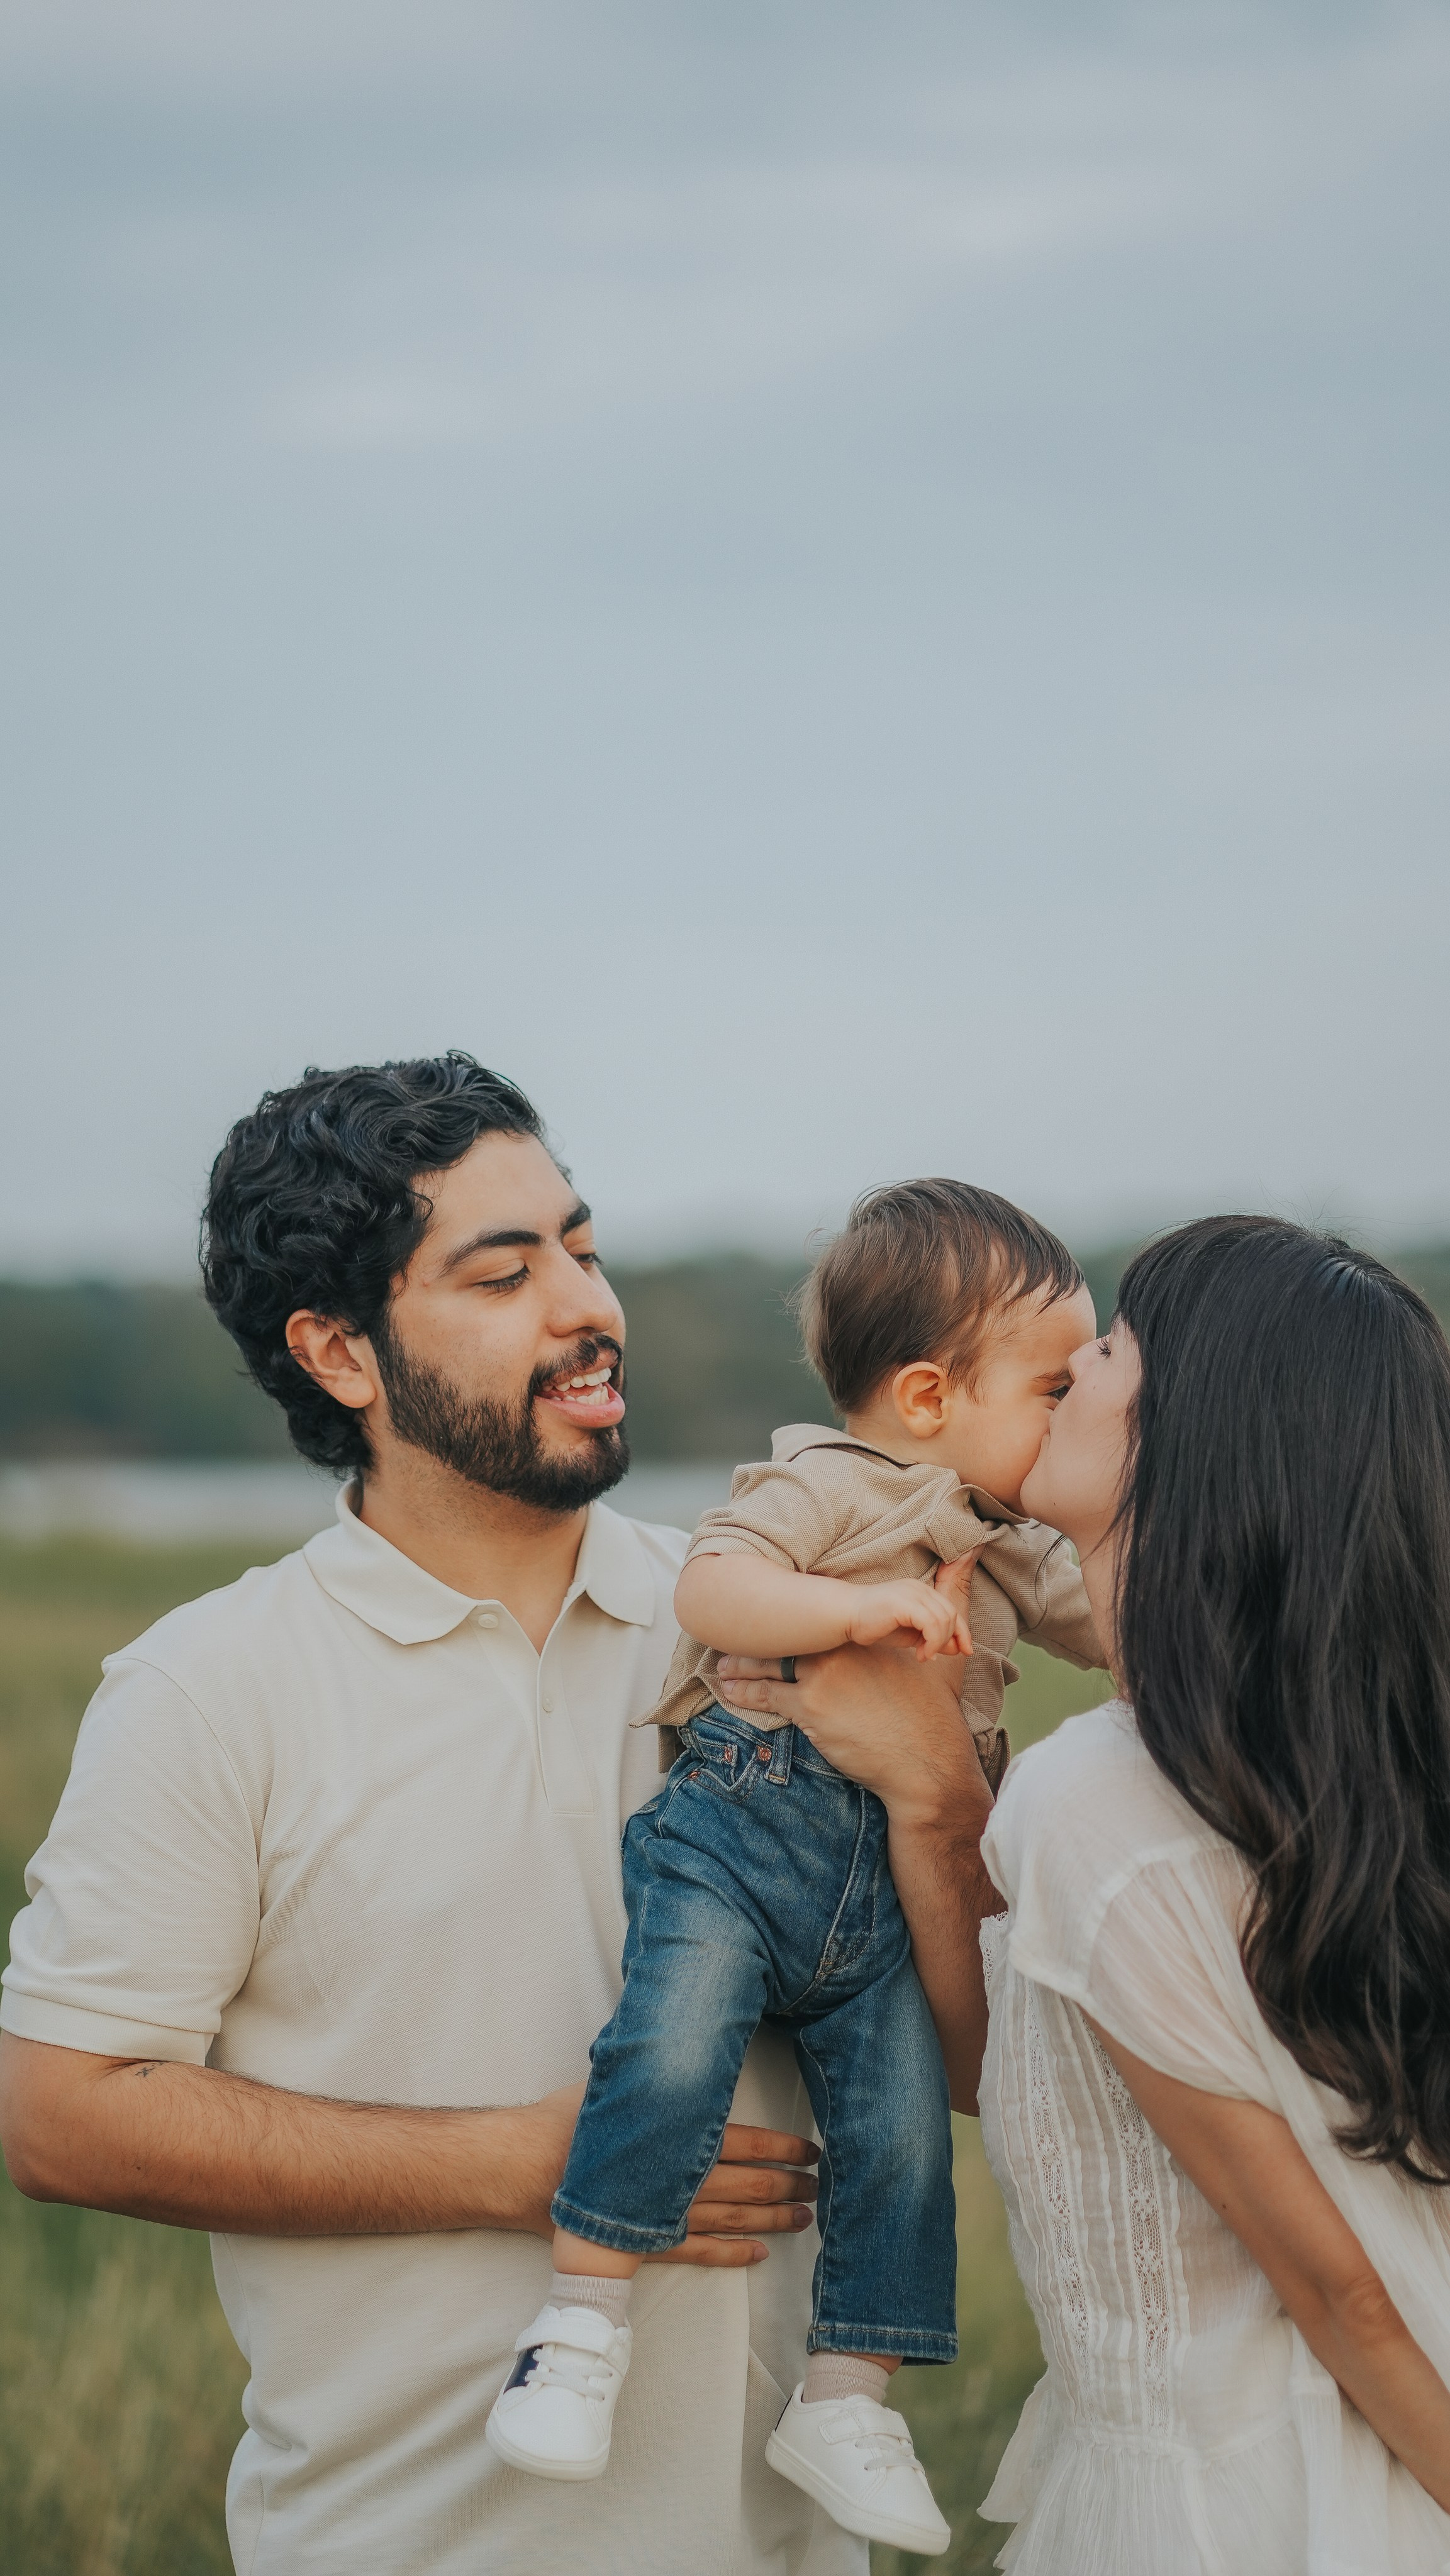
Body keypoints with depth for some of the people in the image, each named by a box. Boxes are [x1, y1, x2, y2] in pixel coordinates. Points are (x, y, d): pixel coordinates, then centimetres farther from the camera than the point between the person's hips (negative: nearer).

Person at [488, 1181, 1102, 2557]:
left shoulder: (1016, 1550, 21)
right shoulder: (827, 1485, -3)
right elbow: (708, 1589, -17)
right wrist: (861, 1605, -27)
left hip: (890, 1886, 7)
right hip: (741, 1824, -6)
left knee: (902, 2124, -2)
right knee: (671, 2053, -26)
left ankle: (844, 2397, 13)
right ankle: (581, 2327, -13)